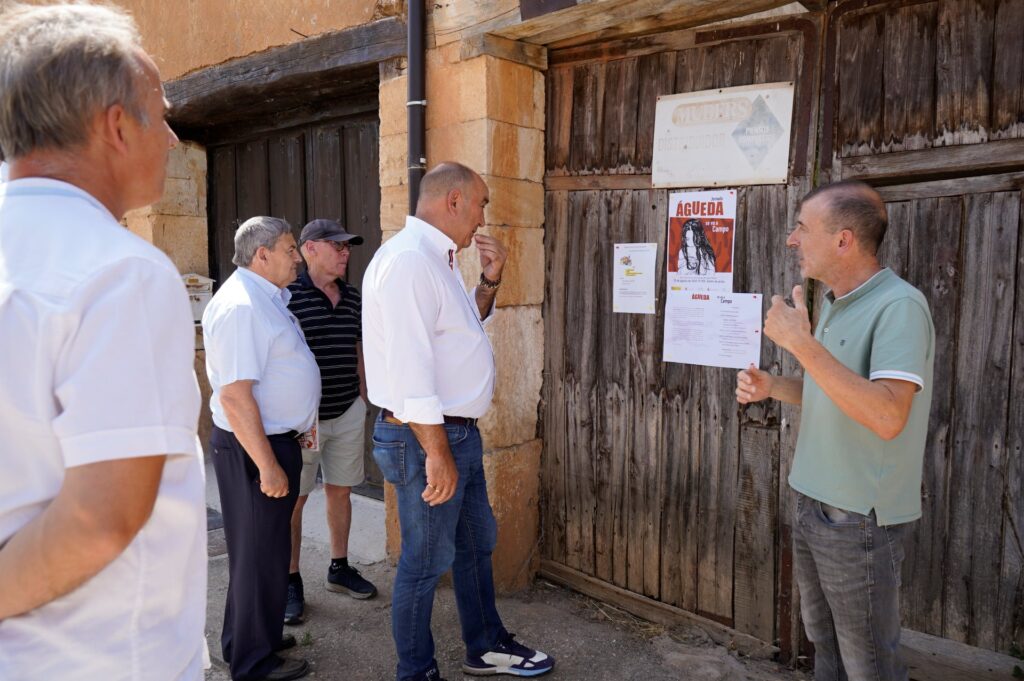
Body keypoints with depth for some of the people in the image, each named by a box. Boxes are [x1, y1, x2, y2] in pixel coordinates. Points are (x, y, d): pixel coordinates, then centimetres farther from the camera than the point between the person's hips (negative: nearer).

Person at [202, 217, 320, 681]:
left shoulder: (266, 298, 12)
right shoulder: (241, 306, -21)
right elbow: (236, 396, -26)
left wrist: (297, 428, 21)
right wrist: (268, 466, -25)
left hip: (272, 438, 10)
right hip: (253, 447, -10)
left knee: (263, 548, 21)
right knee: (260, 552, 3)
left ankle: (252, 637, 39)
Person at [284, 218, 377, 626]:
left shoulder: (353, 298, 7)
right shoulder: (288, 296, -12)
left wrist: (362, 401, 14)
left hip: (348, 413, 6)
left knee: (340, 491, 15)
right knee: (293, 499, 4)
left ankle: (339, 568, 31)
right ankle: (291, 582, 18)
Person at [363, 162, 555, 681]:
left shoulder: (437, 259, 13)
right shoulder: (408, 259, -20)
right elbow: (409, 367, -26)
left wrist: (489, 281, 9)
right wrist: (437, 452, -25)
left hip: (458, 430, 10)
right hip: (425, 438, -10)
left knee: (477, 541, 21)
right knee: (428, 560, 5)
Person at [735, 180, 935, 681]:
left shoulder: (899, 306, -20)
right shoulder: (834, 305, 8)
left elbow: (887, 416, -32)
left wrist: (801, 343, -32)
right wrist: (773, 387, 0)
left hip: (858, 521, -8)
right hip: (812, 508, 8)